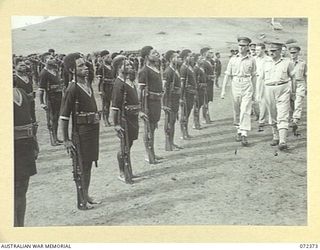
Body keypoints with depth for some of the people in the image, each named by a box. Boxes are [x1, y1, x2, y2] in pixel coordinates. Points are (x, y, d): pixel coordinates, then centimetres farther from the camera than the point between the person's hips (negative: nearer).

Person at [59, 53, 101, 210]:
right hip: (81, 132, -8)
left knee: (89, 164, 16)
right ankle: (81, 201, 13)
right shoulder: (72, 89, -16)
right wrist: (66, 140, -15)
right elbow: (64, 117, -15)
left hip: (93, 129, 8)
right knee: (81, 167, 2)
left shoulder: (87, 83, 8)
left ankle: (86, 196, 29)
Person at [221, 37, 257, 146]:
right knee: (236, 111, 11)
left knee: (245, 111, -11)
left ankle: (244, 135, -14)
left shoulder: (251, 60, 3)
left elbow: (253, 76, 10)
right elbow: (227, 75, 6)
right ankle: (238, 131, 28)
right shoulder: (233, 59, 5)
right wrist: (223, 90, 0)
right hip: (235, 85, 2)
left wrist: (254, 91, 12)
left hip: (247, 86, -2)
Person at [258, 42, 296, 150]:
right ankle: (276, 137, 28)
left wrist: (293, 91, 13)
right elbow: (260, 78, 12)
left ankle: (283, 141, -18)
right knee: (272, 116, 12)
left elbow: (293, 77, 11)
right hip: (269, 90, 4)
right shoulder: (266, 63, 9)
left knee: (283, 117, -11)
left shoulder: (287, 63, 2)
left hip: (283, 90, -3)